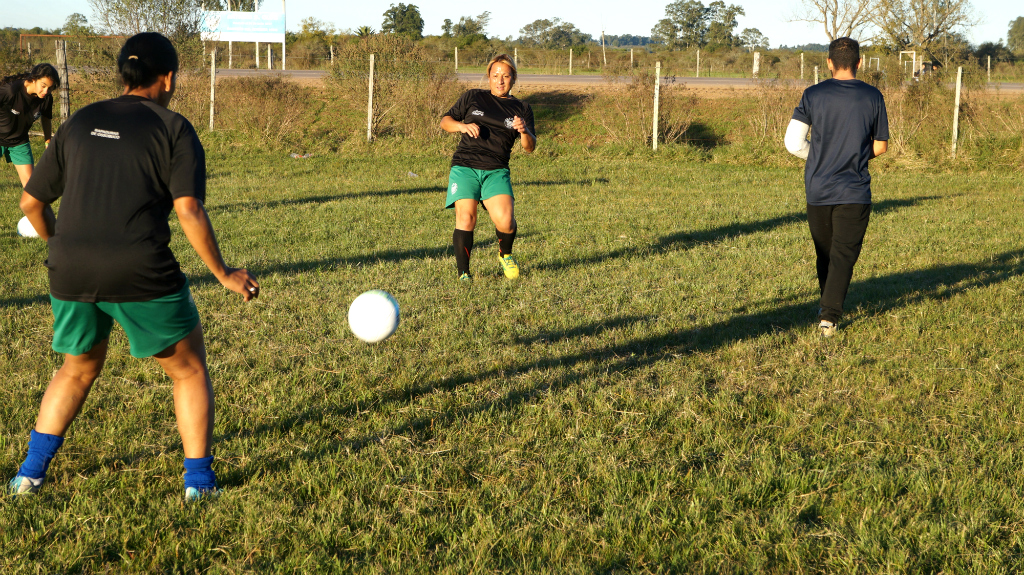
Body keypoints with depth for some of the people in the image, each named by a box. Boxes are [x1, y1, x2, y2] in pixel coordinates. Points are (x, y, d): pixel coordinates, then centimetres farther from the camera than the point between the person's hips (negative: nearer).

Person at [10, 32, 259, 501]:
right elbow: (188, 211, -9)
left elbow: (31, 202, 18)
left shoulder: (79, 123, 16)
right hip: (141, 273, -5)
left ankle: (30, 472, 24)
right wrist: (223, 274, 0)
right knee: (189, 370, 15)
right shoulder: (173, 129, 2)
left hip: (71, 270, 5)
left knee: (78, 369, 27)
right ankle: (198, 479, 13)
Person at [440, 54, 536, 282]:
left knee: (505, 220, -18)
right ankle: (463, 272, -7)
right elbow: (445, 121, 17)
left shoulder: (521, 108, 16)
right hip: (464, 167, 0)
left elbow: (529, 148, 11)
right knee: (466, 218, -19)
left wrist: (524, 132, -12)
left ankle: (505, 254, 15)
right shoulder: (472, 98, 15)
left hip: (496, 171, 0)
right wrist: (462, 126, -4)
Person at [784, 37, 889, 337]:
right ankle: (830, 315, -14)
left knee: (824, 253, 17)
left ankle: (827, 307, 32)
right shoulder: (873, 97, -2)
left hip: (818, 190, 1)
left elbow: (793, 142, -6)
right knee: (844, 254, 0)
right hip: (854, 192, -1)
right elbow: (880, 146, 5)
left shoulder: (813, 95, -3)